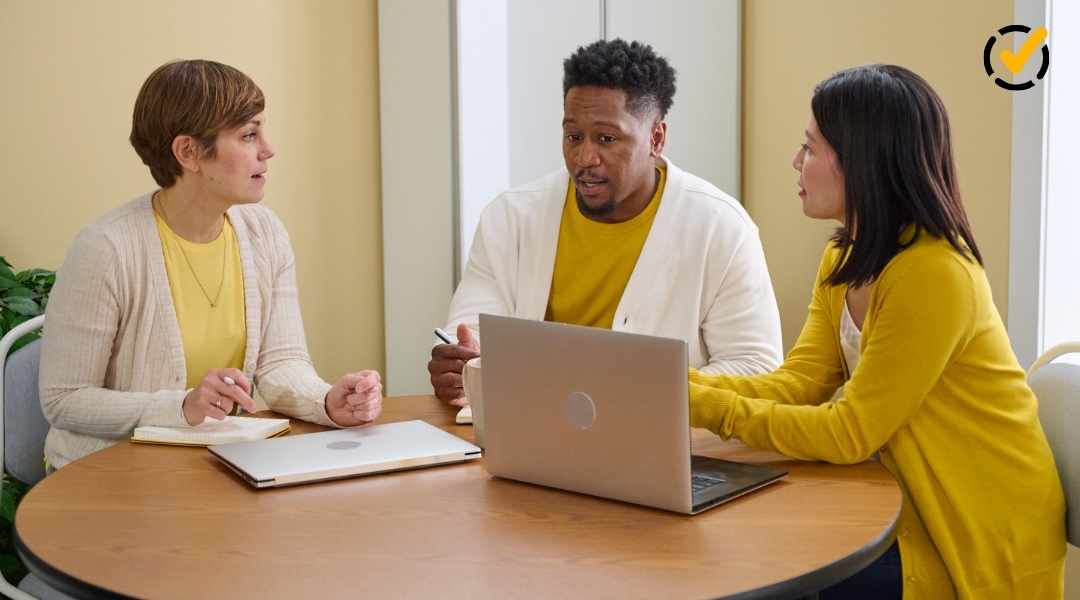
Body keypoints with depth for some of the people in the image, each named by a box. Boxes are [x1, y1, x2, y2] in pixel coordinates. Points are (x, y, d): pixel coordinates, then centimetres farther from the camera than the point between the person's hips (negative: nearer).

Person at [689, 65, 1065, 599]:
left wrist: (707, 409, -22)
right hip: (915, 509, 7)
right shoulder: (844, 259, 5)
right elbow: (798, 383, -1)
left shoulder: (933, 274, -25)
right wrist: (681, 385, -14)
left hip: (978, 542, -7)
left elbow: (851, 433, -23)